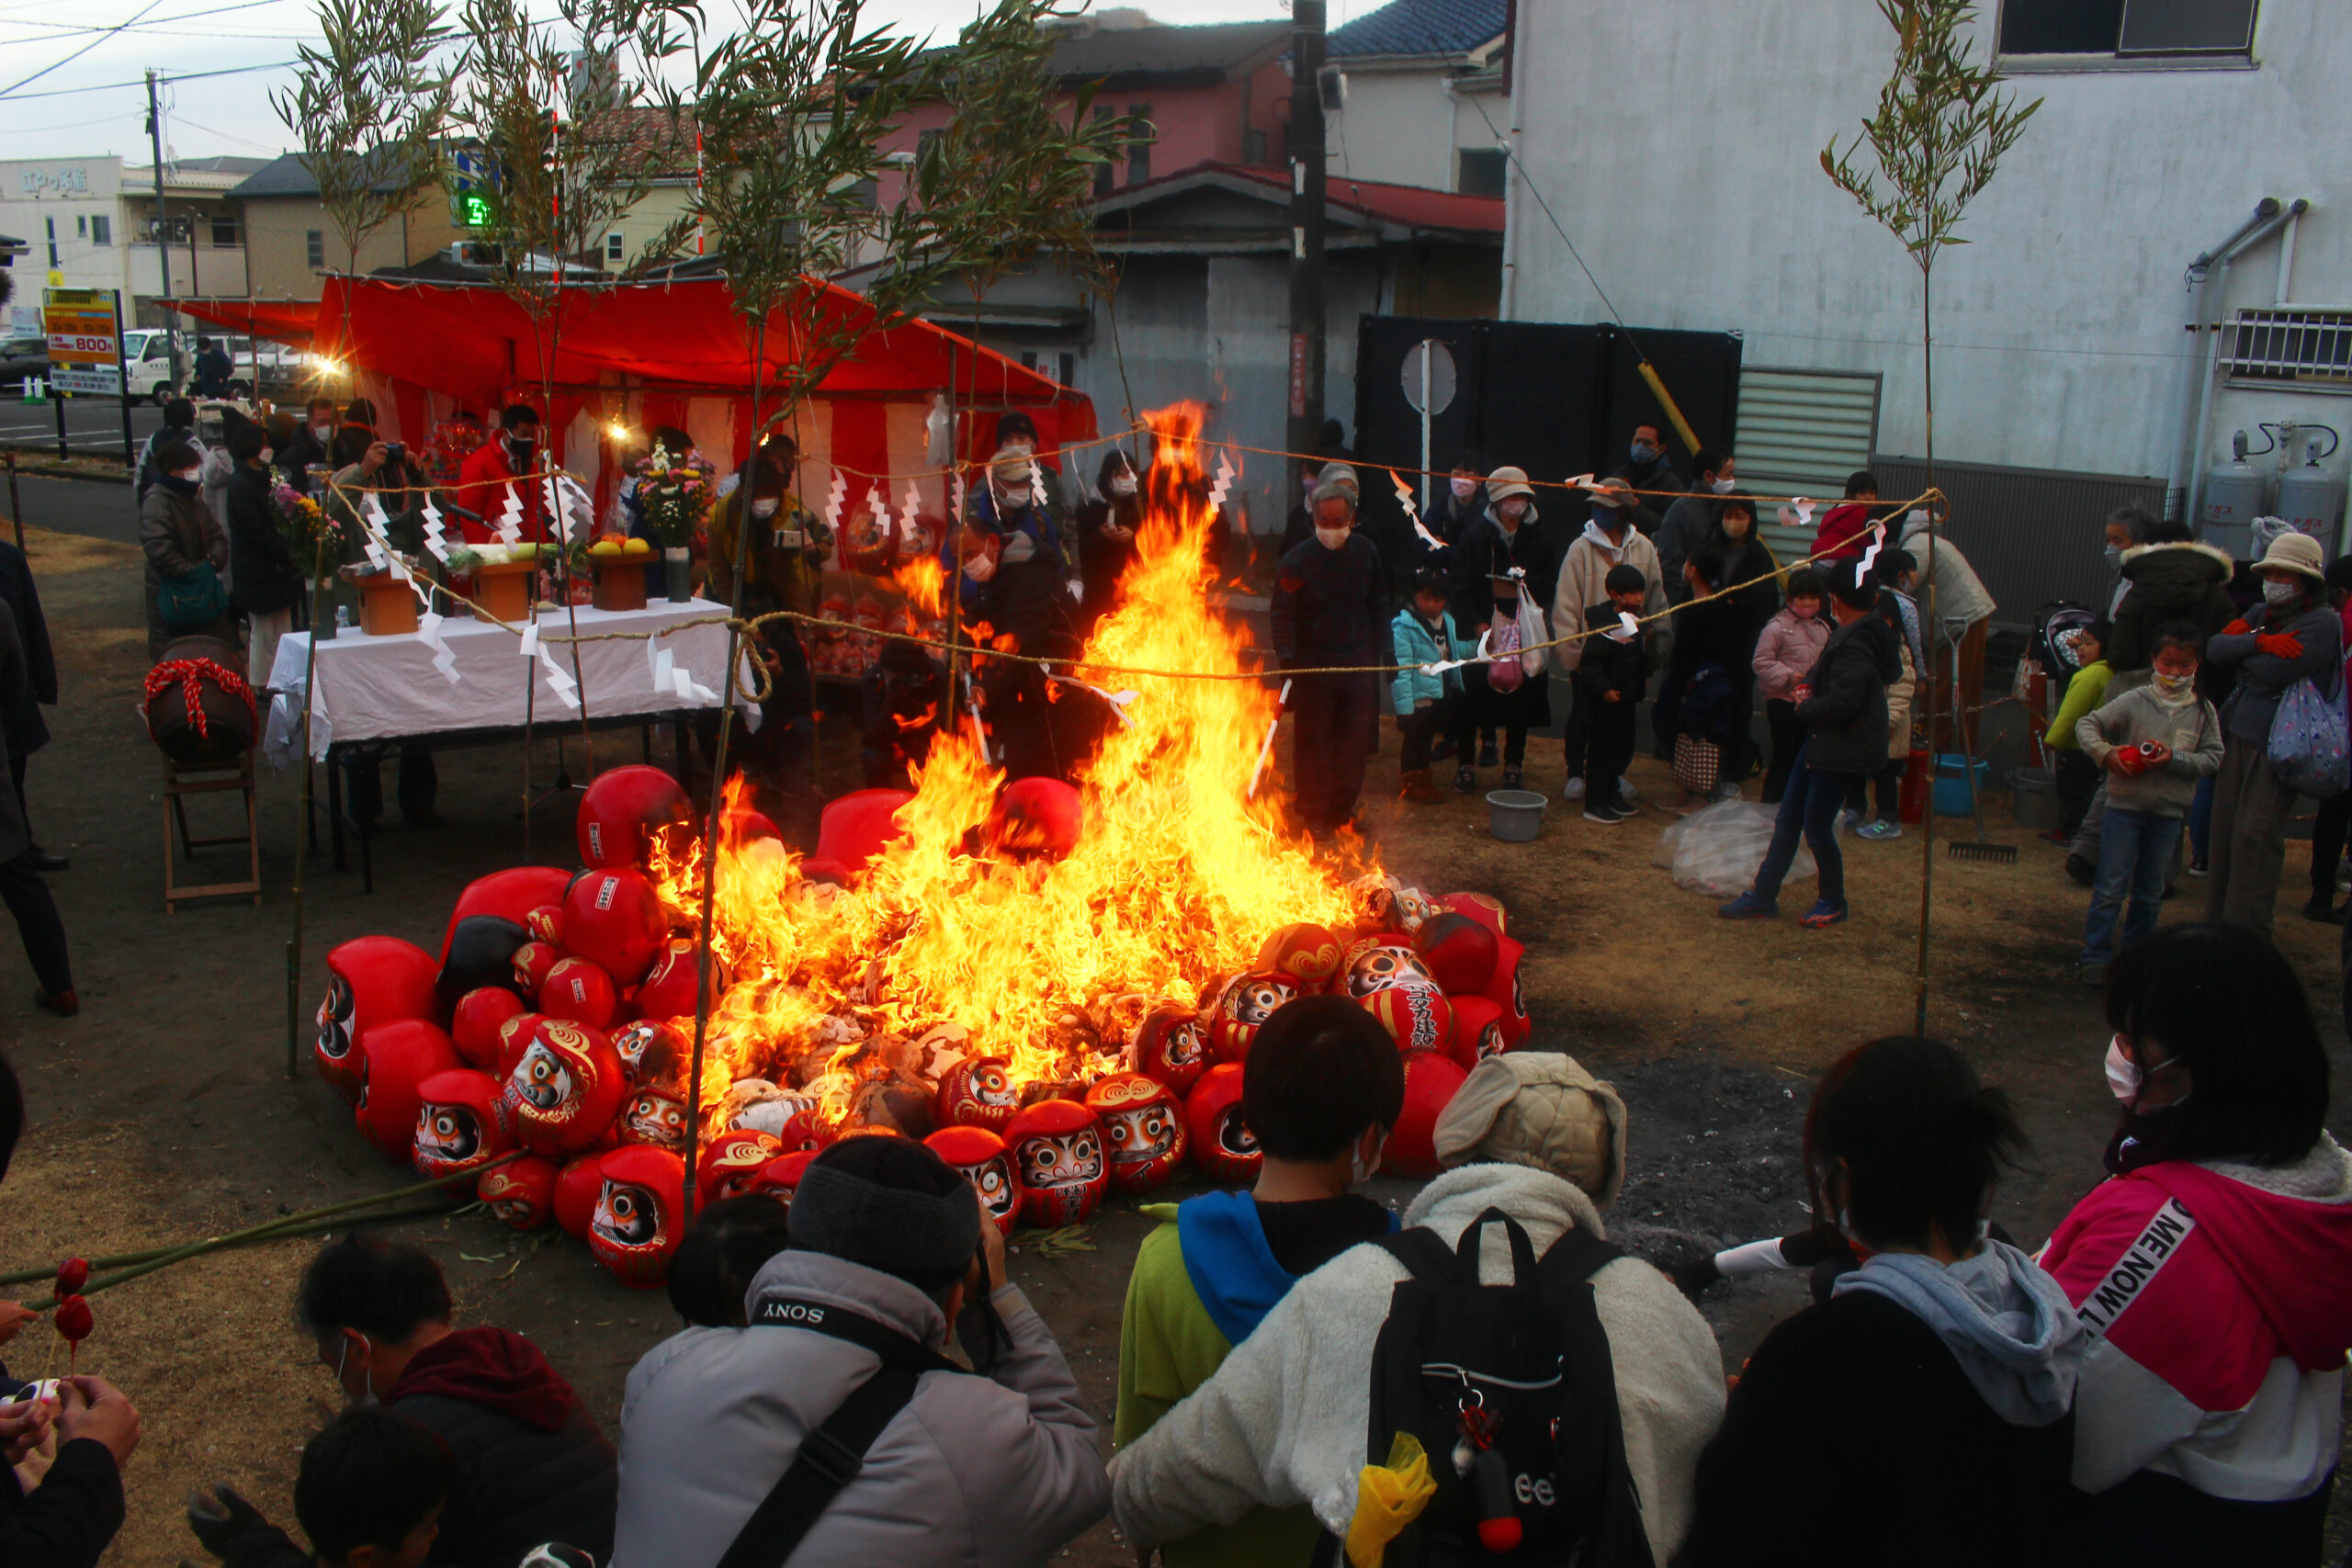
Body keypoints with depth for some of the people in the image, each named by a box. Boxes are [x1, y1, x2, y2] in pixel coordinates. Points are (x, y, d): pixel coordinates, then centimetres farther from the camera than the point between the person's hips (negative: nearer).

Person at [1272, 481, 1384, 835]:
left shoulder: (1366, 553, 3)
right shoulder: (1297, 560, -10)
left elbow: (1378, 606, 12)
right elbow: (1284, 613, -13)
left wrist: (1380, 652, 9)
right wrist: (1286, 655, -27)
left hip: (1357, 665, 4)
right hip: (1312, 668, -4)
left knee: (1354, 740, 10)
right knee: (1312, 743, 3)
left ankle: (1343, 806, 25)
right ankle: (1313, 813, 15)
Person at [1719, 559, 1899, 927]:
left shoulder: (1853, 645, -24)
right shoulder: (1868, 632, 7)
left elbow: (1842, 704, -29)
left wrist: (1805, 708, -11)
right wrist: (1809, 690, 3)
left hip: (1843, 749, -10)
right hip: (1822, 742, 10)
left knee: (1816, 826, 0)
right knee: (1788, 820, 12)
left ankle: (1833, 903, 19)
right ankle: (1763, 896, 19)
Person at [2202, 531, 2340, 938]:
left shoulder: (2323, 622, -9)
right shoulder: (2262, 613, 14)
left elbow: (2272, 672, -21)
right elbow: (2215, 649, 0)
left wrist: (2241, 647, -6)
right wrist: (2258, 642, -14)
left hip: (2277, 745, -7)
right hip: (2238, 735, 7)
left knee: (2254, 836, -7)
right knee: (2225, 830, 9)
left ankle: (2246, 933, 0)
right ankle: (2217, 922, 18)